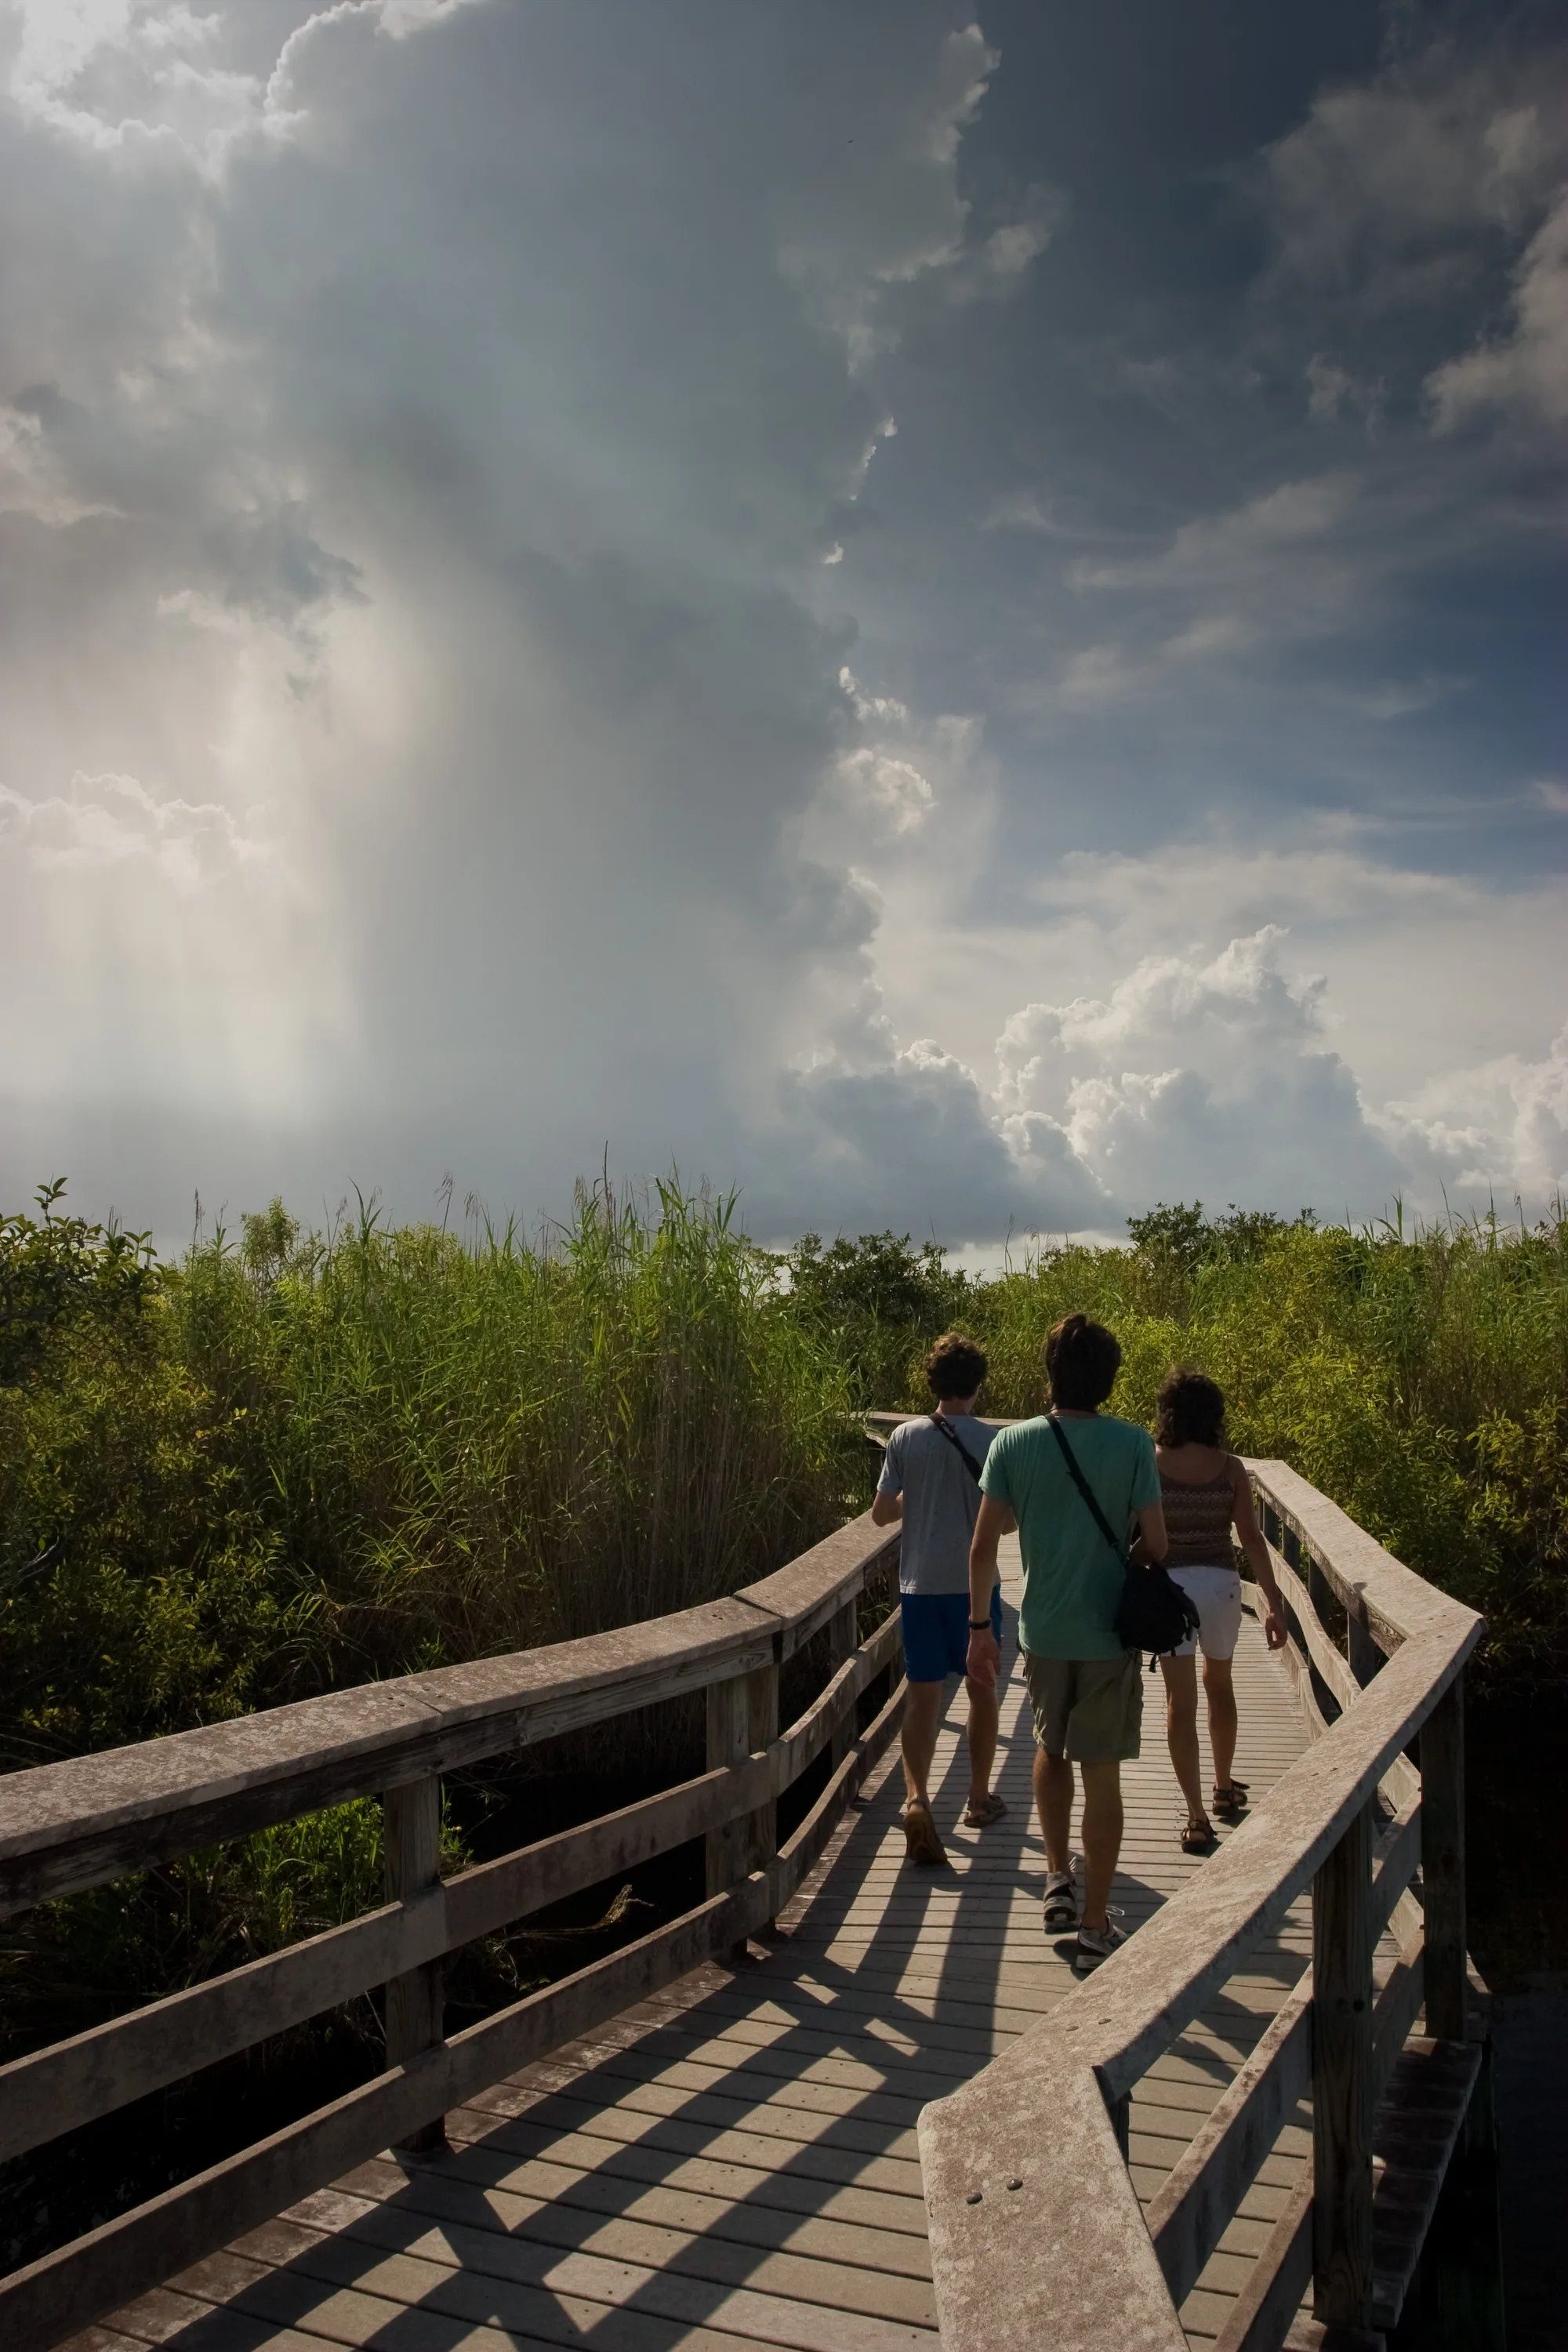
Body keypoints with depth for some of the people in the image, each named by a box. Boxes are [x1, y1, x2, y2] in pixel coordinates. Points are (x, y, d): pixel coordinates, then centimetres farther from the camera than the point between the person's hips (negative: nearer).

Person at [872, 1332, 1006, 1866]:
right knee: (982, 1688, 16)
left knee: (923, 1695, 3)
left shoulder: (905, 1437, -3)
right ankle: (980, 1797, 28)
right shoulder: (992, 1439, -8)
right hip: (974, 1583, -1)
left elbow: (881, 1513, 0)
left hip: (920, 1583, 1)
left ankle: (916, 1797, -16)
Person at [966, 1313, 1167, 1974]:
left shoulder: (1013, 1443, -6)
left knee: (1051, 1748, 27)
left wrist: (978, 1629, 7)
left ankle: (1058, 1881, 25)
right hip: (1110, 1634, -2)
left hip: (1042, 1632, 2)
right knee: (1102, 1776, 8)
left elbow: (983, 1546, -4)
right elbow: (1156, 1545, -8)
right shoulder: (1132, 1444, -11)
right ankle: (1095, 1928, 15)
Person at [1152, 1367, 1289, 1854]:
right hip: (1220, 1584, 2)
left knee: (1181, 1699, 3)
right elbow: (1252, 1539, -4)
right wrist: (1275, 1604, 0)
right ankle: (1225, 1788, 39)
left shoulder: (1149, 1464, -7)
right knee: (1219, 1683, 24)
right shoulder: (1230, 1468, -3)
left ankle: (1198, 1817, -1)